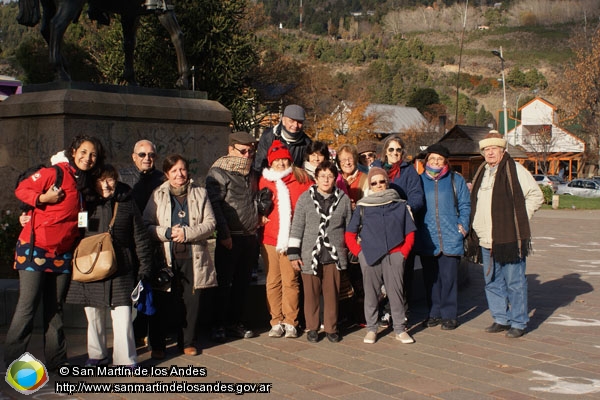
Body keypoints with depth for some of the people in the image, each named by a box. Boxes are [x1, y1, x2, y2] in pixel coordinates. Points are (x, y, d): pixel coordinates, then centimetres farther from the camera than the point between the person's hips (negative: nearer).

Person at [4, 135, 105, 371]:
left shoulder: (85, 183, 11)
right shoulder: (54, 173, -9)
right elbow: (22, 190, -8)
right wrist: (42, 198, -22)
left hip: (62, 253, 6)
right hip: (35, 249, -6)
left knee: (55, 308, 11)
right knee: (27, 306, -5)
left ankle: (56, 360, 17)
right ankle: (13, 362, 3)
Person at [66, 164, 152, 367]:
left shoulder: (127, 204, 3)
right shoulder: (87, 204, 5)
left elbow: (140, 237, 6)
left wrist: (144, 265, 3)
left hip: (120, 269, -2)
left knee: (122, 315, -6)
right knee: (93, 314, 11)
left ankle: (126, 359, 3)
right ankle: (97, 355, 27)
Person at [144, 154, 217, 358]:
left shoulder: (200, 193, 9)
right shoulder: (158, 195, 7)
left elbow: (210, 223, 1)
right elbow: (146, 225, 2)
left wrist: (187, 233, -12)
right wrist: (167, 233, -14)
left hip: (193, 258, 1)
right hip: (165, 258, -1)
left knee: (192, 301, 3)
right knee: (161, 303, 1)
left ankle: (188, 341, 20)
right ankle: (157, 345, 14)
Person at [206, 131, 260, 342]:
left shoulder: (251, 173, 15)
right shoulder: (219, 172, -6)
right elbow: (214, 204, -13)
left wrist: (258, 216, 10)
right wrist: (224, 234, -17)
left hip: (250, 236, 6)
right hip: (230, 238, -6)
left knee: (242, 283, 11)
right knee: (224, 283, -1)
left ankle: (235, 323, 20)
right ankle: (219, 326, 7)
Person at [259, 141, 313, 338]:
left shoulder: (301, 178, 4)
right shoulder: (264, 180, 9)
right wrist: (262, 215, 3)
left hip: (292, 238, -2)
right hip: (270, 238, 2)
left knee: (290, 281, -2)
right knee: (273, 281, 4)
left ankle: (290, 322, 6)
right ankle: (276, 322, 12)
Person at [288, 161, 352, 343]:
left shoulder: (343, 199, 5)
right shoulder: (305, 198, 2)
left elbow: (349, 226, 13)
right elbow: (297, 227, 2)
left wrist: (350, 252, 13)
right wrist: (293, 253, -2)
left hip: (334, 255, 1)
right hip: (310, 255, -1)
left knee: (332, 293, 4)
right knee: (311, 293, 6)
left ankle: (331, 328, 18)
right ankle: (312, 328, 19)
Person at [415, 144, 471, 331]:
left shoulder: (456, 180, 7)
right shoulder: (420, 181, 10)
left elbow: (465, 205, 8)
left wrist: (462, 226, -3)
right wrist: (415, 230, 5)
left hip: (450, 238, -2)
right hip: (427, 239, 2)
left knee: (449, 277, -2)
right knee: (431, 278, 7)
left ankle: (449, 315, 8)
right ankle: (434, 313, 18)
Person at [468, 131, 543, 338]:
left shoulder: (515, 170, -6)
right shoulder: (481, 173, 15)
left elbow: (536, 195, -6)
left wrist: (519, 219, -8)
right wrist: (474, 228, 14)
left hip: (510, 239, -7)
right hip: (487, 241, 7)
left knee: (515, 282, 0)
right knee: (492, 282, 12)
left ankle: (519, 323, 9)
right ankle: (501, 319, 23)